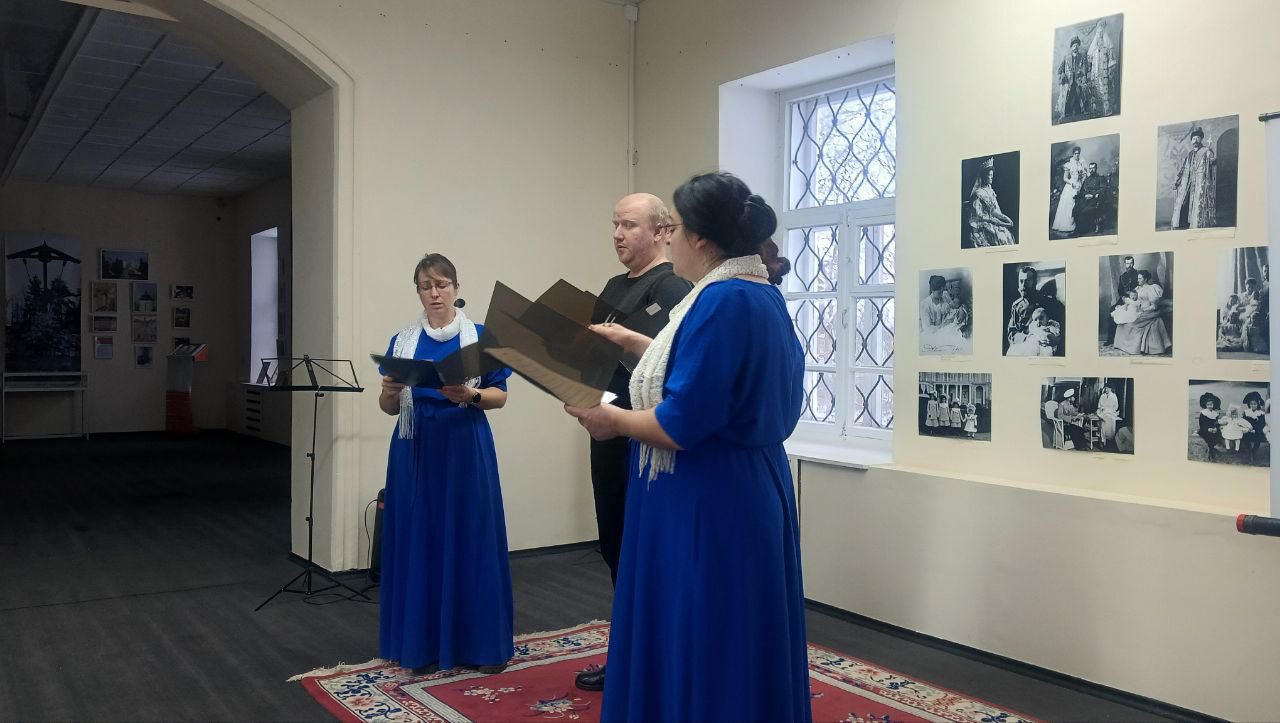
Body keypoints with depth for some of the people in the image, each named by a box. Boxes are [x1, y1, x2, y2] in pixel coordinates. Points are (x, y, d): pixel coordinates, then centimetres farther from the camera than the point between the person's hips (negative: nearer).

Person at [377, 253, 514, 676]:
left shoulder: (480, 337, 2)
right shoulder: (403, 342, 9)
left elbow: (500, 397, 0)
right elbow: (390, 409, 10)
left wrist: (470, 395, -19)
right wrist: (389, 392, -13)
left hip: (466, 451, -2)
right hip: (416, 451, 2)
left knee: (470, 540, 0)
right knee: (418, 542, 4)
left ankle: (477, 643, 11)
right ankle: (422, 645, 14)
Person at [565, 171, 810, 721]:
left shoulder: (722, 301, -22)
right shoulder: (762, 293, 9)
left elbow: (681, 424, -25)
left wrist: (613, 419, -8)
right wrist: (633, 343, 26)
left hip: (706, 507, -10)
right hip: (748, 491, 10)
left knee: (697, 653, 5)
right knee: (732, 650, 21)